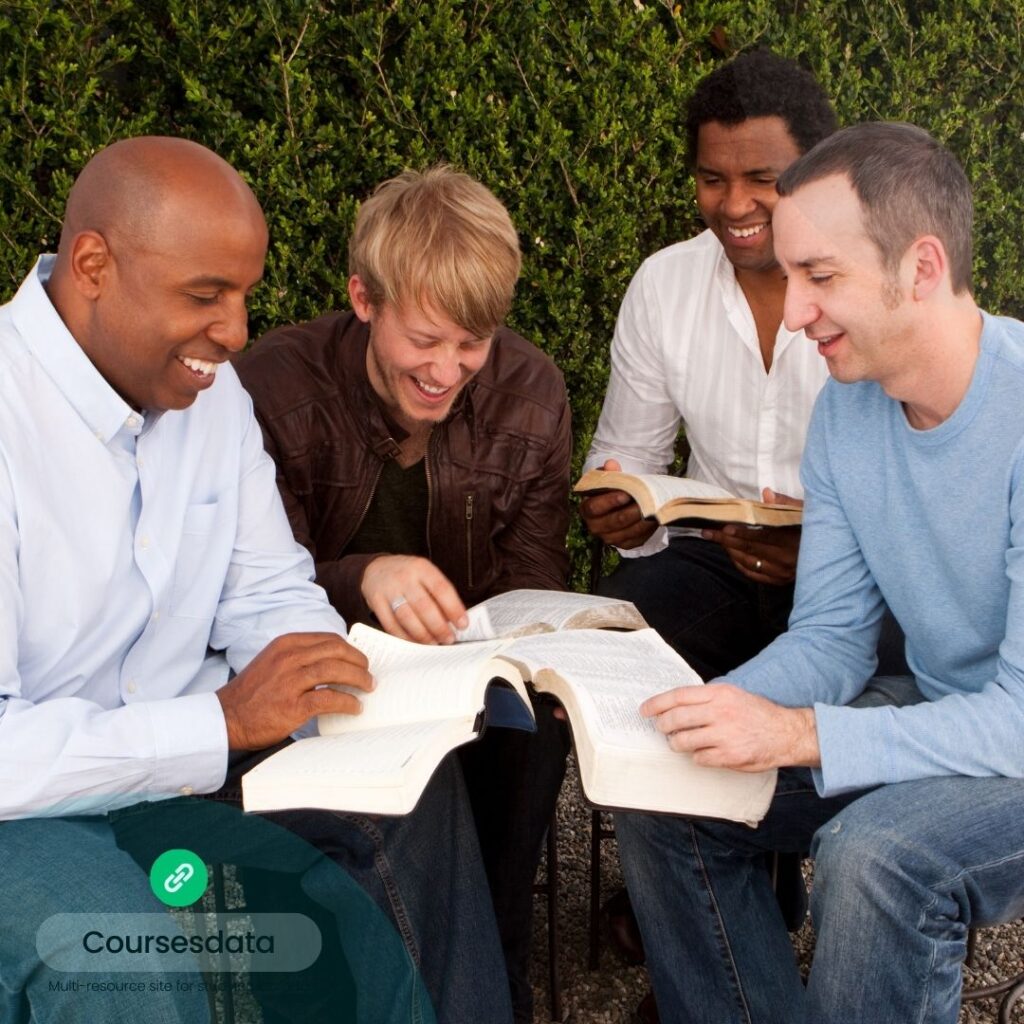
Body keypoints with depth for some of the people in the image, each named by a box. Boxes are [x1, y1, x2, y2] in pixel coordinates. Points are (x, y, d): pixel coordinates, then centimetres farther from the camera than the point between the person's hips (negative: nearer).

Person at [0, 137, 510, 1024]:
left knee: (414, 790, -8)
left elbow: (270, 597, 6)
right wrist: (223, 721, -32)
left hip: (178, 746, 7)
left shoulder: (209, 386, -2)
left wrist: (329, 682, -15)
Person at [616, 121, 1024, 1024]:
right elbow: (832, 637, 0)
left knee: (874, 850, -33)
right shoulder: (847, 407, -3)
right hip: (935, 708, 7)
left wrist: (799, 736, -34)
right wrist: (710, 712, -18)